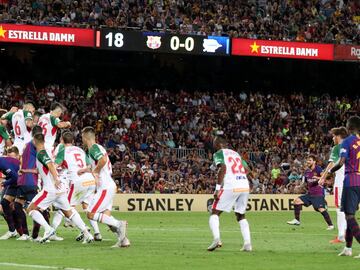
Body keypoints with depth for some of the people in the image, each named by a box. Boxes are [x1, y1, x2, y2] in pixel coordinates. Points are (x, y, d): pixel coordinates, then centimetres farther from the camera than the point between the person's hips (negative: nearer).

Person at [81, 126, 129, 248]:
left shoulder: (93, 148, -10)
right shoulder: (99, 148, 19)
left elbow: (103, 160, -30)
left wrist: (95, 171, -14)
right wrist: (89, 170, 25)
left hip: (105, 187, -10)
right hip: (110, 185, 10)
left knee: (91, 214, -9)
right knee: (106, 217, 7)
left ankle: (119, 224, -17)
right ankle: (123, 239, 0)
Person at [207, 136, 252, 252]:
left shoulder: (219, 154, 4)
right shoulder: (236, 153, 24)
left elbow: (223, 167, -13)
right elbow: (245, 168, 18)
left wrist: (218, 188, -16)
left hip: (230, 186, -6)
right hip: (245, 186, 6)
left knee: (215, 213, 3)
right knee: (241, 216, 19)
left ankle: (216, 238, -19)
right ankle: (247, 244, 5)